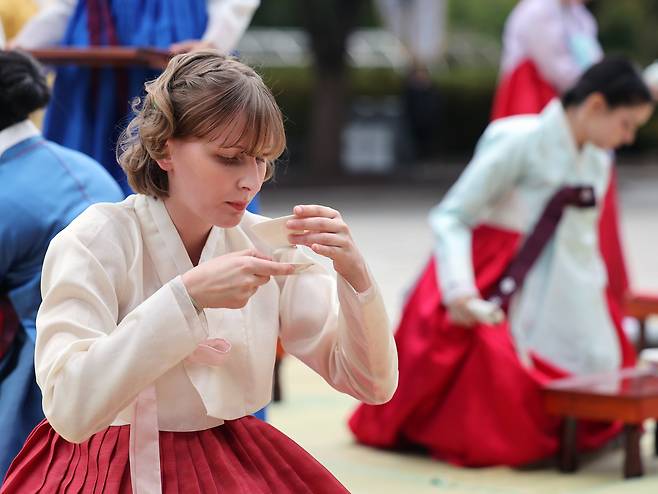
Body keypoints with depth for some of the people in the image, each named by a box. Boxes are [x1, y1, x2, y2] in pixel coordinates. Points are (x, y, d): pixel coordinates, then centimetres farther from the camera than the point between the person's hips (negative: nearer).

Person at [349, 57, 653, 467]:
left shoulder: (599, 161, 9)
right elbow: (450, 216, -16)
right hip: (491, 290, -8)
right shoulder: (519, 141, -14)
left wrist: (607, 321, 13)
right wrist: (459, 291, -29)